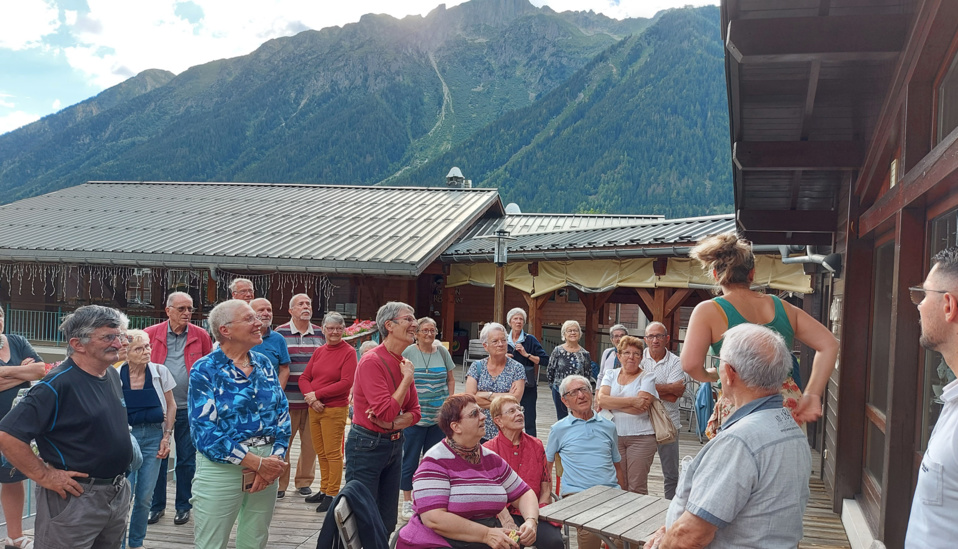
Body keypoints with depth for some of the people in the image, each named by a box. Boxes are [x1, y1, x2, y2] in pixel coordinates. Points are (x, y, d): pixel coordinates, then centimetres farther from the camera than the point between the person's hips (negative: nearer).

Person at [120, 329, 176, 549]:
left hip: (153, 436, 2)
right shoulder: (116, 376, -9)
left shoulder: (160, 372, -4)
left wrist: (167, 437, 2)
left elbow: (170, 406, 6)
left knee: (145, 497, 8)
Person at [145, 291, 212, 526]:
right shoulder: (152, 334, -1)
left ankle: (183, 506, 23)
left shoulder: (201, 336, -1)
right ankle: (157, 505, 25)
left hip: (188, 408, 0)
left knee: (186, 459, 9)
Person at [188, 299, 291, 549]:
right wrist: (257, 463, -20)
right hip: (222, 469, -5)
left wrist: (275, 458, -11)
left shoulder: (264, 364, 7)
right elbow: (205, 431, -16)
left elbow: (282, 413, 6)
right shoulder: (205, 370, -9)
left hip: (267, 464, 5)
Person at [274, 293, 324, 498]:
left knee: (311, 443, 7)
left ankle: (304, 481, 21)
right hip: (288, 398, -3)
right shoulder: (280, 333, 2)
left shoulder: (320, 333, 10)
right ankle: (279, 484, 12)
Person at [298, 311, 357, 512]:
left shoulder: (348, 352, -7)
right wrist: (310, 395, -10)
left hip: (335, 410, -6)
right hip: (314, 408, 6)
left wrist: (317, 394, -13)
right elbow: (304, 377, 10)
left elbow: (346, 383, -15)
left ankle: (332, 495, 7)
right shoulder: (319, 351, 12)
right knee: (321, 453, 13)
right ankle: (323, 491, 24)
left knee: (333, 454, -1)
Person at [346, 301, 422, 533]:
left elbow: (415, 412, 7)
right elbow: (387, 412, -25)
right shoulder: (372, 361, -19)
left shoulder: (403, 363, 5)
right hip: (367, 444, -8)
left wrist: (393, 424, -13)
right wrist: (407, 378, -15)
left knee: (388, 522, 14)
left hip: (394, 443, 8)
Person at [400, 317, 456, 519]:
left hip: (439, 415, 4)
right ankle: (407, 501, 16)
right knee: (410, 459, 3)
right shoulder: (408, 352, -4)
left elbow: (450, 379, 16)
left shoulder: (442, 352, 7)